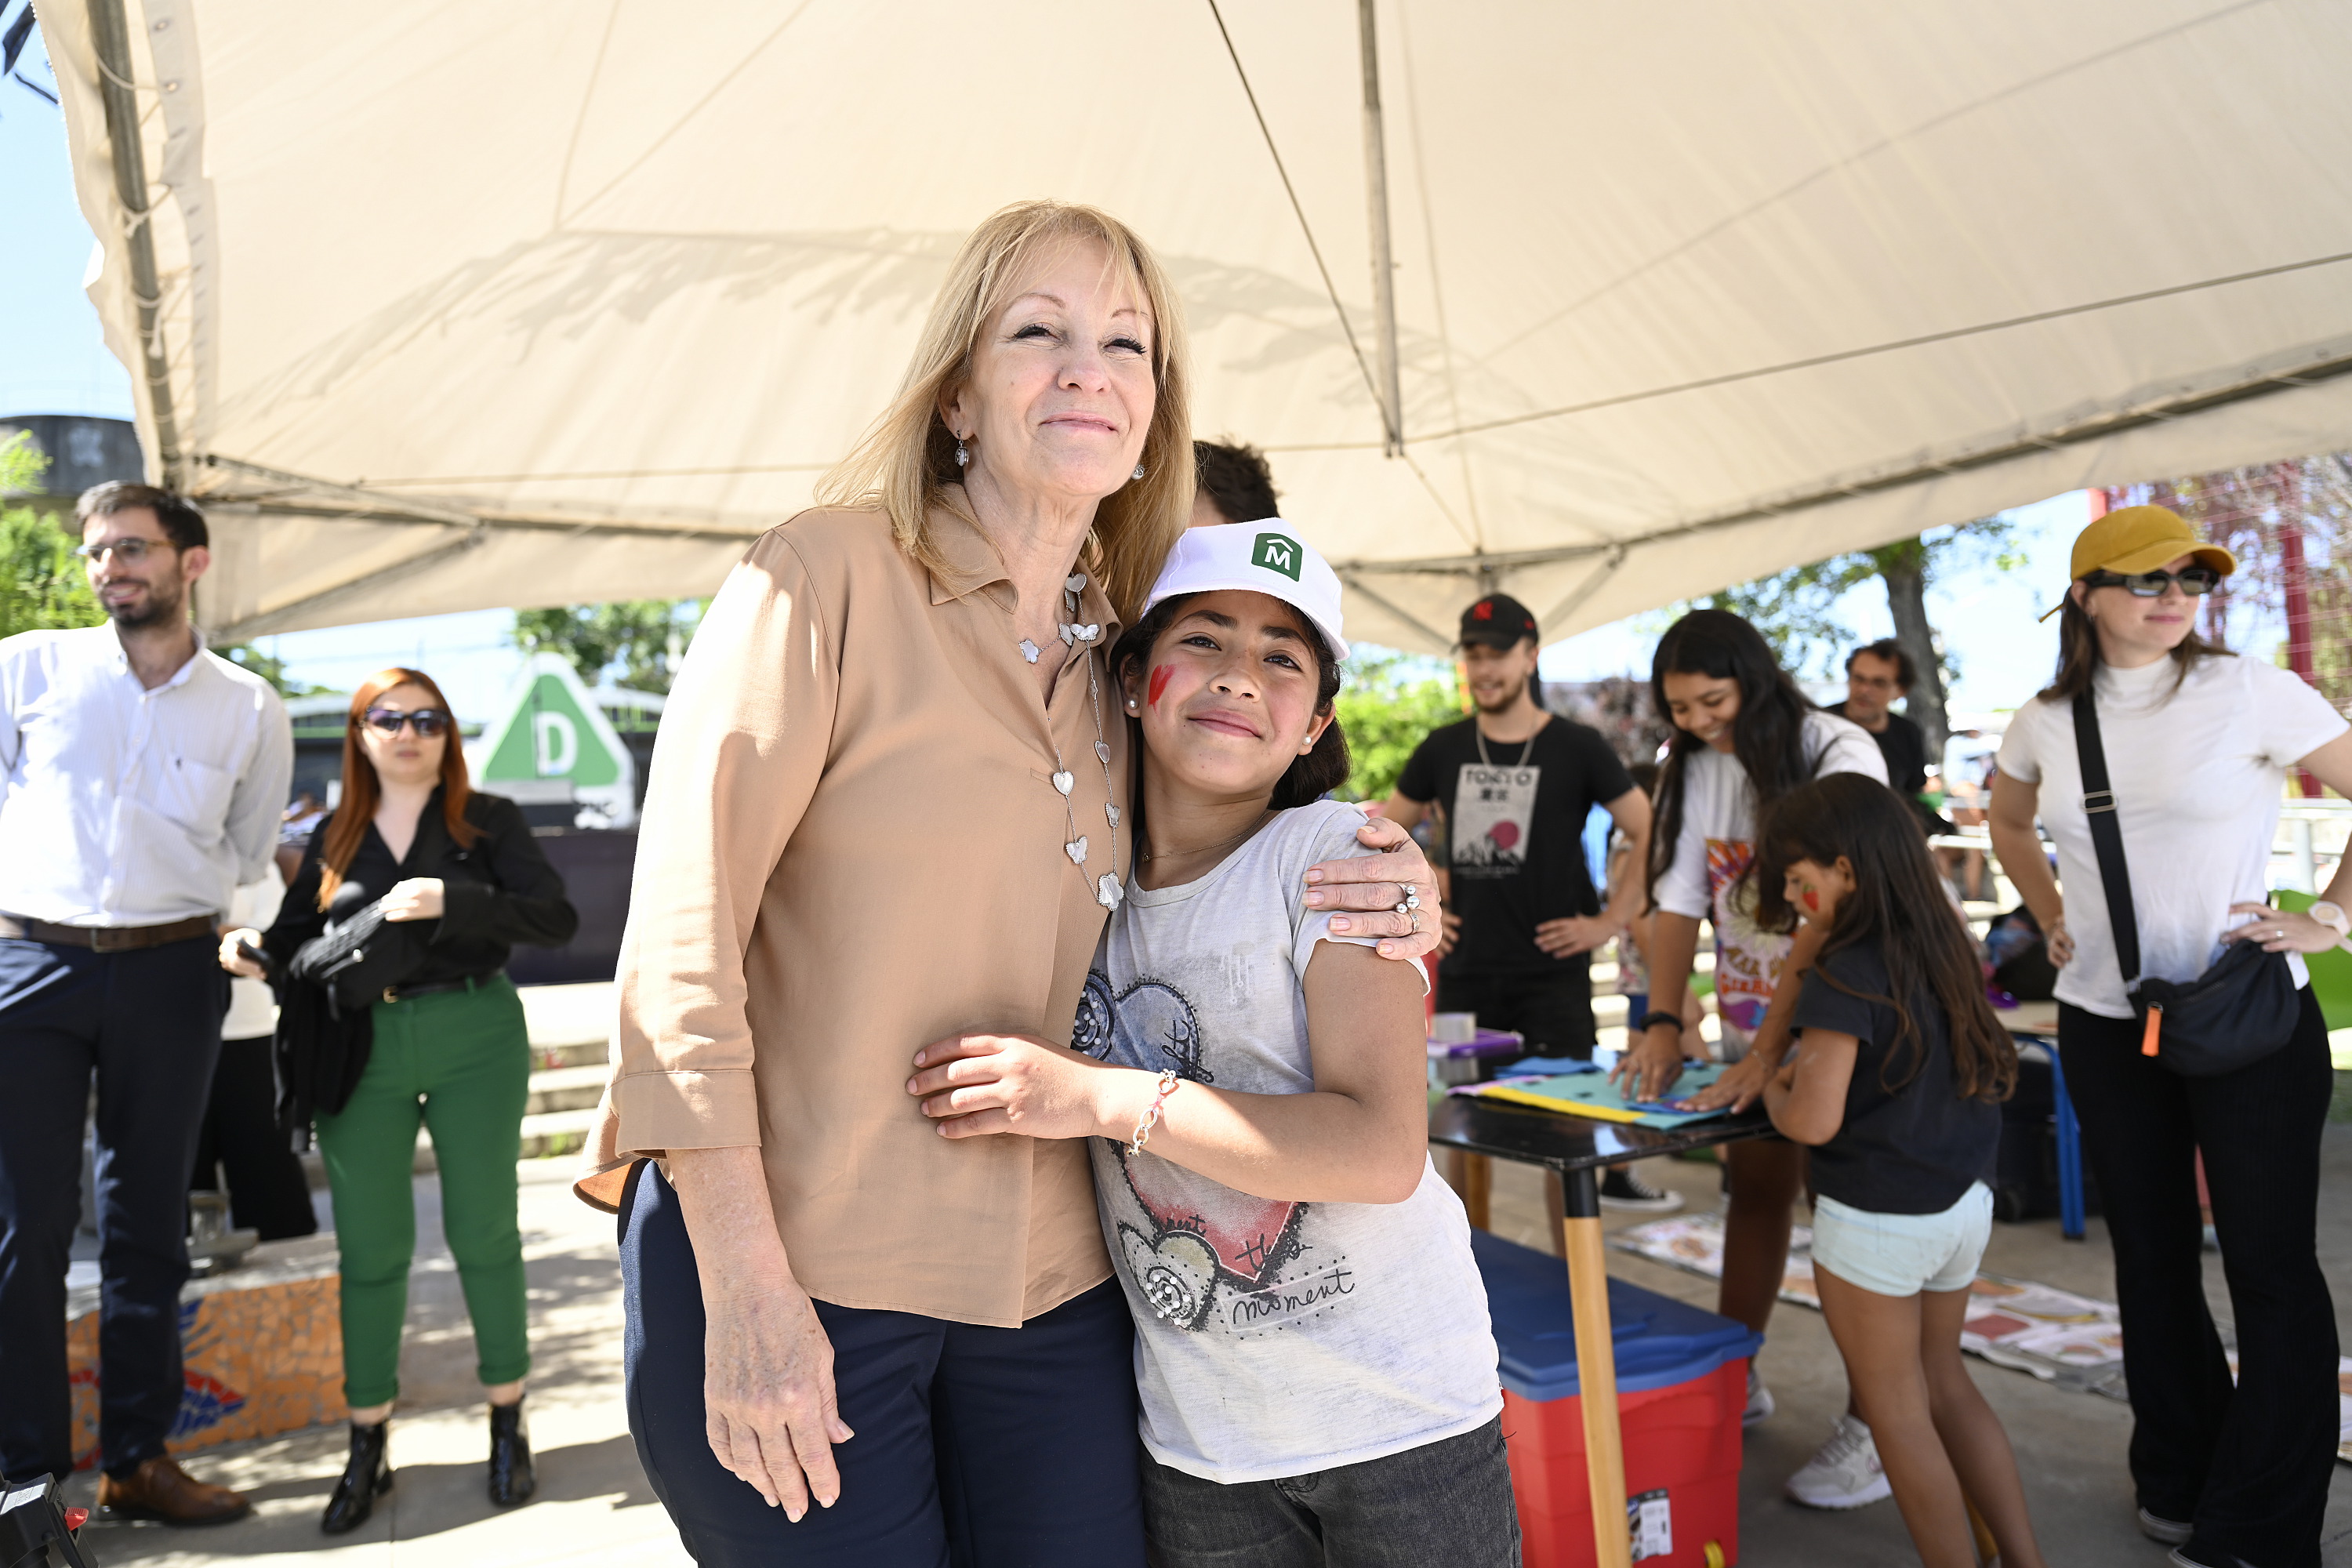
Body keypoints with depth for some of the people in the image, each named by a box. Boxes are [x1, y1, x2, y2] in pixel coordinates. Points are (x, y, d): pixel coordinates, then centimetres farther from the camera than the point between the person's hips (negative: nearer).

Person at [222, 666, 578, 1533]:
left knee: (485, 1233, 5)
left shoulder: (488, 820, 2)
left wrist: (451, 900, -20)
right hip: (362, 1051, 2)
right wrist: (255, 953, -11)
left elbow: (557, 919, -9)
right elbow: (298, 948, 11)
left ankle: (508, 1429, 19)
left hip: (475, 1041, -2)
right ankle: (368, 1450, 18)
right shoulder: (333, 840, 10)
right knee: (369, 1248, 5)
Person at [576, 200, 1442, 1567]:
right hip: (792, 1270, -5)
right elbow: (681, 932, -14)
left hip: (1051, 1285, 5)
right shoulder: (832, 575, -9)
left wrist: (1371, 914, -1)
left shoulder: (1124, 661, 8)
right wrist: (746, 1293, -16)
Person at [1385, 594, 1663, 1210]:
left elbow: (1649, 834, -3)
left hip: (1552, 971, -3)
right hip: (1463, 973, 3)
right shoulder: (1442, 750, 7)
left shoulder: (1576, 748, -3)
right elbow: (1387, 833, 18)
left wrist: (1609, 922, -8)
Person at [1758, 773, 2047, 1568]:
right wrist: (1806, 1067, 9)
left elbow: (1814, 1120, -25)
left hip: (1876, 1224, -8)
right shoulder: (1942, 949, 2)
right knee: (1945, 1384, 24)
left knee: (1897, 1413, 9)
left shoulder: (1846, 975, -22)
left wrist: (1774, 1092, -5)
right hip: (1962, 1203, 8)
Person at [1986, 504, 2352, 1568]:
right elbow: (2007, 818, 22)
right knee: (2151, 1257, 15)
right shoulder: (2046, 722, 3)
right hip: (2106, 1028, 4)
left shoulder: (2246, 691, -9)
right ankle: (2177, 1480, 33)